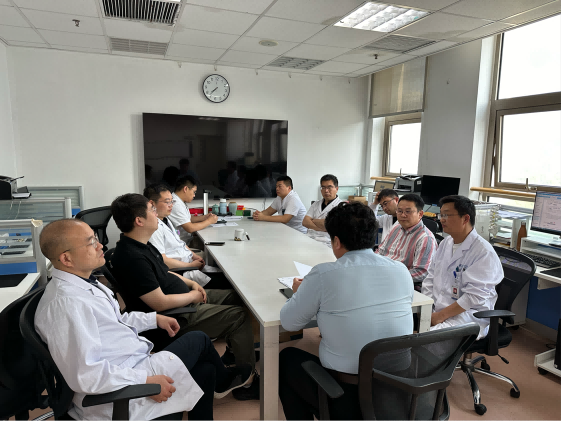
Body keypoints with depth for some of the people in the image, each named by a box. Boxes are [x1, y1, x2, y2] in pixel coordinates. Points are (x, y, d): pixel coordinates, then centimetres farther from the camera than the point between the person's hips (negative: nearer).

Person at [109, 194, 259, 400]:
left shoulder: (141, 245, 3)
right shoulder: (133, 258, -29)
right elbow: (160, 303, -28)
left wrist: (191, 283, 5)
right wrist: (192, 296, -13)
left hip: (186, 299, 10)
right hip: (176, 316, -10)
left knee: (235, 297, 10)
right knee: (239, 316, -12)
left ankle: (235, 349, 27)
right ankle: (246, 382, 2)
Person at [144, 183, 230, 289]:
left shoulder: (165, 220, 14)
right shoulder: (154, 227, -19)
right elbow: (162, 261, -22)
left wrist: (194, 256, 8)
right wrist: (191, 265, -13)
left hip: (190, 262, 10)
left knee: (223, 275, -3)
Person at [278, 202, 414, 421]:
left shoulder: (324, 274, -19)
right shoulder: (401, 270, -6)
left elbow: (289, 322, -6)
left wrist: (300, 293, 13)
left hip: (347, 398, -5)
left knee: (286, 358, 22)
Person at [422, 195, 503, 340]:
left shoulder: (484, 252, -13)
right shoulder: (445, 243, 13)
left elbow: (474, 297, -19)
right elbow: (430, 278, 13)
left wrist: (441, 315, -19)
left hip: (468, 314, -7)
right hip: (435, 308, 7)